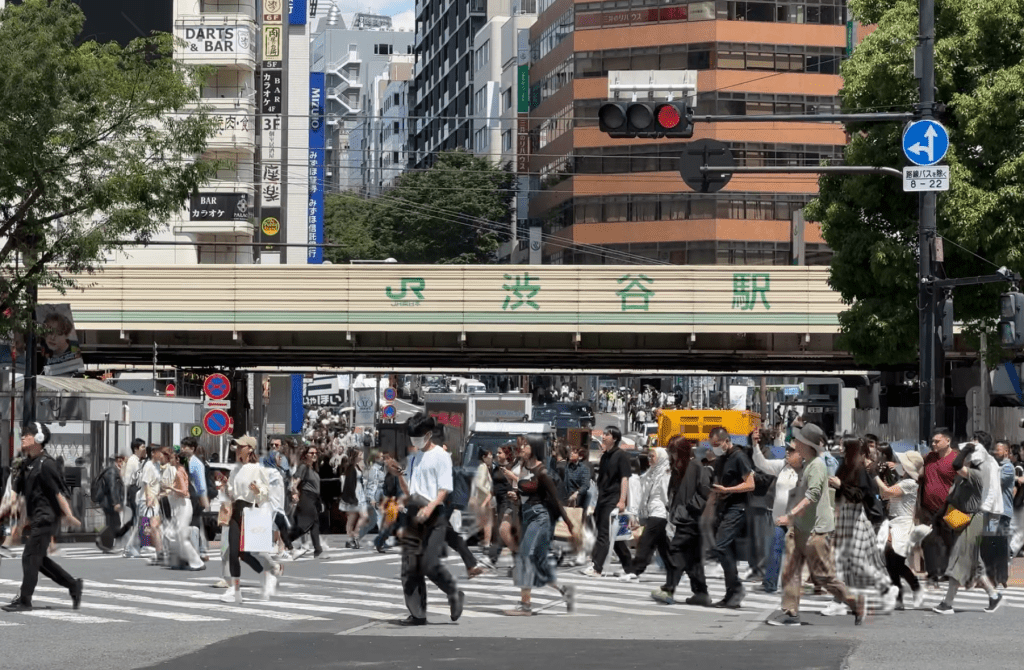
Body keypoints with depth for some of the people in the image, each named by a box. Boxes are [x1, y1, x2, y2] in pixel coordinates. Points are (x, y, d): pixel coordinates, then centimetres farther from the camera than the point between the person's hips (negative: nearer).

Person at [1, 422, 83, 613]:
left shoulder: (46, 464, -14)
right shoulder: (28, 464, 13)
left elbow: (58, 492, -19)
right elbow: (18, 491, 20)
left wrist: (69, 515, -21)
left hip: (46, 518, -9)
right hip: (37, 518, 9)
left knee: (30, 558, -7)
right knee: (39, 559, 12)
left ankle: (24, 601, -2)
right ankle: (73, 585, 20)